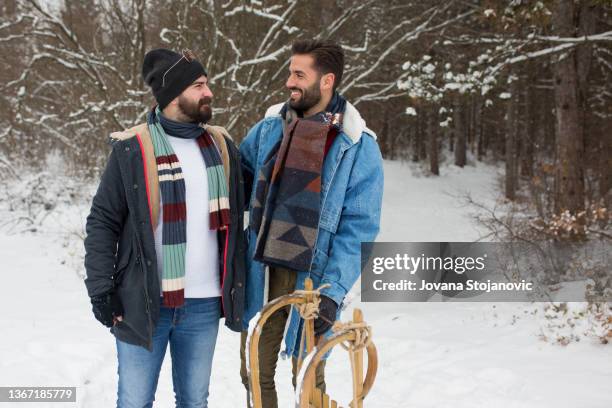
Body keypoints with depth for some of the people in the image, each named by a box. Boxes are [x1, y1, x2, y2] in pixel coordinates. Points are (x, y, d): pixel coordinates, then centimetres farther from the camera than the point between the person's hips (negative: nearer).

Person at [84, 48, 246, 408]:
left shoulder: (221, 145, 8)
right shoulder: (132, 149, -6)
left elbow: (234, 218, 16)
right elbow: (103, 222, -4)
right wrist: (101, 288, -8)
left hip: (204, 304, 4)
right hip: (144, 301, -4)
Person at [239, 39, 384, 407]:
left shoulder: (358, 146, -7)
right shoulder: (269, 128, 5)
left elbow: (358, 228, -10)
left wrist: (332, 292, -19)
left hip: (312, 280, -4)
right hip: (262, 274, 4)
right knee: (255, 374, 12)